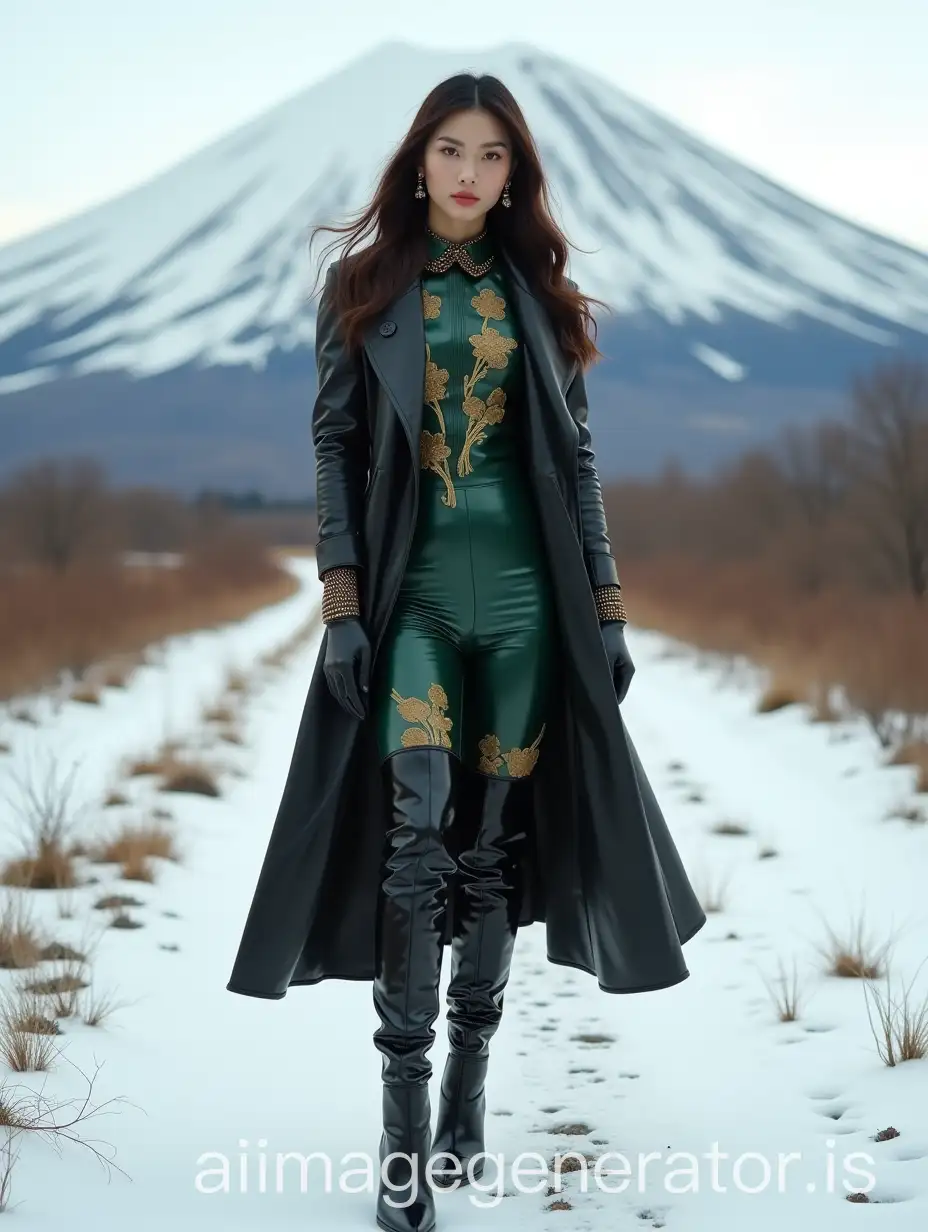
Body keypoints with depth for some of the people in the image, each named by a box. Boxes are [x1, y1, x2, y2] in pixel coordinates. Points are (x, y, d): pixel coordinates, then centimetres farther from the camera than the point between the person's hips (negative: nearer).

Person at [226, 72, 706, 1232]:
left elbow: (575, 454, 10)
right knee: (417, 833, -15)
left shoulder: (536, 293, 9)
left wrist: (606, 604, 4)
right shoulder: (365, 285, 4)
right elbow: (335, 443, 0)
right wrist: (342, 603, -9)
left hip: (525, 591, 2)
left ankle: (467, 1086, 18)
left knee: (496, 841, 5)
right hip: (413, 589, -2)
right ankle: (404, 1115, -10)